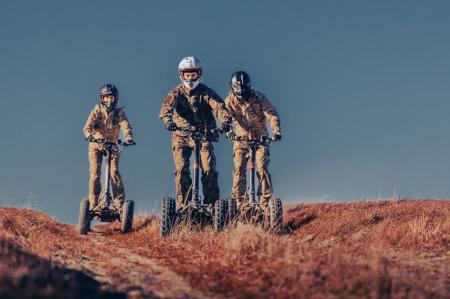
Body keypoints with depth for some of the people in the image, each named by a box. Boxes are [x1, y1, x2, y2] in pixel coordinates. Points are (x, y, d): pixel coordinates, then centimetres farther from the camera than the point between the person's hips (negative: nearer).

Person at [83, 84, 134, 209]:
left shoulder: (119, 113, -3)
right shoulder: (97, 110, -5)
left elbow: (125, 126, -19)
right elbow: (88, 126, -18)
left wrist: (128, 138, -42)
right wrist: (89, 135, -42)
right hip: (96, 145, 0)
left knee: (114, 172, -16)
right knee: (95, 174, -12)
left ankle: (119, 203, -13)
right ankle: (93, 204, -8)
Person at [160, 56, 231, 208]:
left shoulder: (206, 92, -1)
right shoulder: (176, 93, 1)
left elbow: (218, 106, -17)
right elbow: (166, 108, -17)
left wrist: (225, 120, -38)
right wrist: (168, 121, -40)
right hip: (182, 136, 0)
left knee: (209, 170, -12)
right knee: (181, 170, -12)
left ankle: (212, 204, -4)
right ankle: (182, 205, -7)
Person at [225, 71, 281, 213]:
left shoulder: (259, 98, -12)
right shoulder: (230, 100, -7)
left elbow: (272, 115, -19)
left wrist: (276, 131, -37)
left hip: (260, 138, -1)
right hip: (241, 138, 1)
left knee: (262, 168, -13)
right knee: (239, 169, -10)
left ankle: (264, 202, -8)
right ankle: (239, 202, -5)